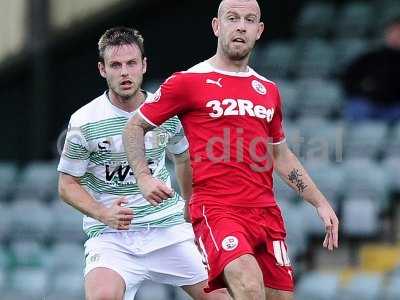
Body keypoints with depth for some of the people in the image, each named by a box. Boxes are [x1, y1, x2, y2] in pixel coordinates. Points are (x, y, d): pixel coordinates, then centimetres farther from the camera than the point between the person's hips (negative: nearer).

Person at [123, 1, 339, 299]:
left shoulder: (268, 90, 17)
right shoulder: (188, 81, 0)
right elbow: (135, 127, 8)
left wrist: (320, 202, 23)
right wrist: (144, 177, -7)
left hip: (267, 212, 6)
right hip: (215, 209, -6)